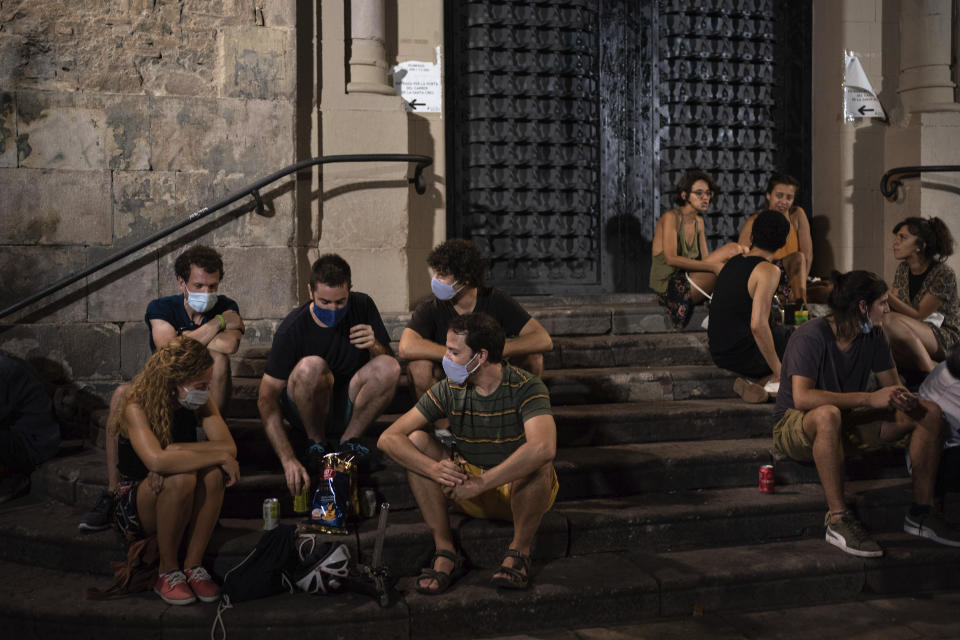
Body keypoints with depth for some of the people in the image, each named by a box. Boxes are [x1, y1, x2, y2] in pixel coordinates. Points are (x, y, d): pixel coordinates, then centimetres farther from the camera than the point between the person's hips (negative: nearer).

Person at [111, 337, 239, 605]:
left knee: (213, 472, -27)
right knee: (180, 478, -34)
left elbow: (229, 447, -19)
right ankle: (167, 572, -16)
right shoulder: (136, 406, -19)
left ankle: (193, 565, -16)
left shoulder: (201, 403, -4)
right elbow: (156, 460, -37)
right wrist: (219, 456, -32)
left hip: (183, 511, 4)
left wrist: (175, 450, -29)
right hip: (134, 510, -4)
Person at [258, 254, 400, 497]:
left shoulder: (362, 307, -9)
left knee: (390, 367, -24)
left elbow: (387, 365, -1)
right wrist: (288, 459, -33)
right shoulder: (292, 329, -20)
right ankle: (316, 444, -11)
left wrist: (376, 346, -26)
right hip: (305, 411, -3)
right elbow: (266, 399, -21)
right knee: (312, 366, -34)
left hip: (347, 407, 3)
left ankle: (348, 442, -8)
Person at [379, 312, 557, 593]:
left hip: (523, 493, -4)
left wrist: (480, 483, -40)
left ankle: (520, 551, -15)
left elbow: (543, 448, -41)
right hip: (472, 493, 4)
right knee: (415, 441, -15)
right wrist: (434, 469, -33)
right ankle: (445, 551, -14)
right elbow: (388, 438, -14)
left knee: (537, 460, -36)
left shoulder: (526, 388, -21)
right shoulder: (448, 390, -8)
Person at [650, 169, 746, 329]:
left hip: (687, 280, 8)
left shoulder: (698, 221, 15)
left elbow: (705, 258, 9)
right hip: (669, 287, -8)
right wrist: (713, 266, -24)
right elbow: (671, 259, -21)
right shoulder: (671, 217, -10)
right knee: (731, 249, -16)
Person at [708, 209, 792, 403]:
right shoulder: (769, 271, -16)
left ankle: (755, 381, 6)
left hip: (718, 354, 7)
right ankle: (762, 381, -2)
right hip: (743, 356, -7)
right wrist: (778, 371, -17)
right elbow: (758, 325, -26)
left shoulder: (732, 262, 9)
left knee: (785, 332, 30)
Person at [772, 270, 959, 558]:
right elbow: (802, 397, -34)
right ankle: (838, 519, -35)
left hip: (849, 425, 8)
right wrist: (869, 398, -35)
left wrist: (905, 400, -18)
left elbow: (893, 384, 8)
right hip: (795, 426, -8)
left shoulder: (874, 336, 2)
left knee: (930, 412, -4)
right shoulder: (811, 337, -22)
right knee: (829, 414, -43)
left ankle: (921, 512, -1)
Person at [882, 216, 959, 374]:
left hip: (947, 339, -7)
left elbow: (918, 316, -17)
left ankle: (931, 371, -21)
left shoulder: (944, 275, -16)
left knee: (890, 321, -33)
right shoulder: (903, 268, 7)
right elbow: (894, 308, 7)